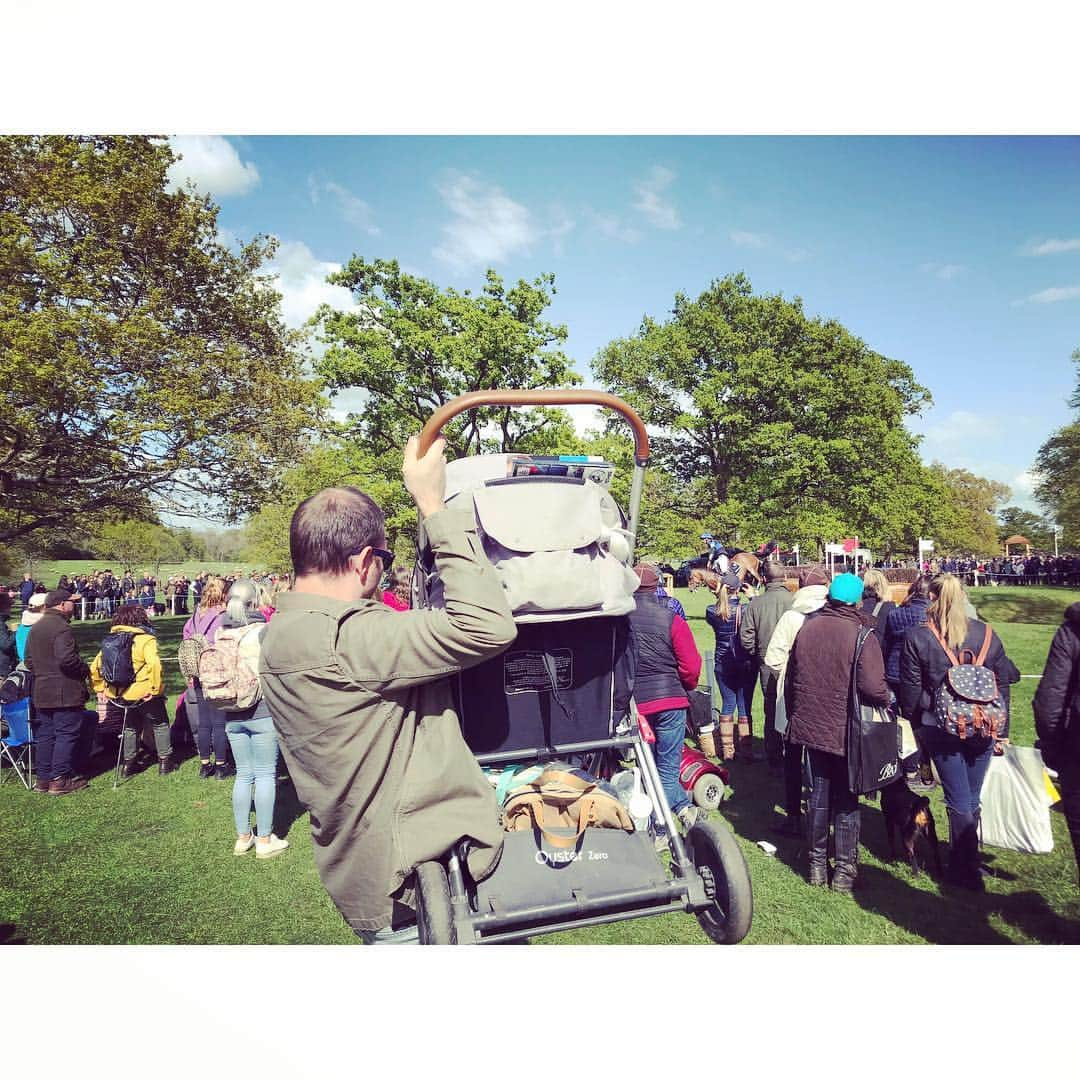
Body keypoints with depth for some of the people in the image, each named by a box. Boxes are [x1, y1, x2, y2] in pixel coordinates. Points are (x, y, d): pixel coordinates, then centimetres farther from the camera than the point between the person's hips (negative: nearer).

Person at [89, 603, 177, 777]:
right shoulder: (146, 639, -15)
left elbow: (94, 668, 2)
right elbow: (154, 665, -30)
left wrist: (100, 689, 11)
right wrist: (155, 688, -21)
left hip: (119, 695, 5)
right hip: (144, 694, -5)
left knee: (131, 727, 26)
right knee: (160, 725, 15)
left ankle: (128, 763, 30)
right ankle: (164, 762, 17)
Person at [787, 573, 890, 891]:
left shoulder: (806, 629, -2)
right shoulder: (861, 634, -17)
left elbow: (791, 677, 6)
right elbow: (873, 688, -23)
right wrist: (888, 699, -1)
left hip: (812, 725, 4)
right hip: (849, 731, -4)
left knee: (819, 796, 16)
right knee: (846, 801, 11)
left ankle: (817, 864, 26)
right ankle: (844, 870, 20)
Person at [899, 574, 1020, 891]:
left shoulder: (917, 637, -9)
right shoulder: (986, 633, 0)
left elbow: (911, 689, -4)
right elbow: (1003, 683, 6)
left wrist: (913, 721, 12)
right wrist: (1002, 730, 15)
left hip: (941, 730, -3)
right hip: (982, 730, 3)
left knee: (960, 802, 5)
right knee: (972, 799, 16)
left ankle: (967, 869, 12)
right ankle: (962, 860, 30)